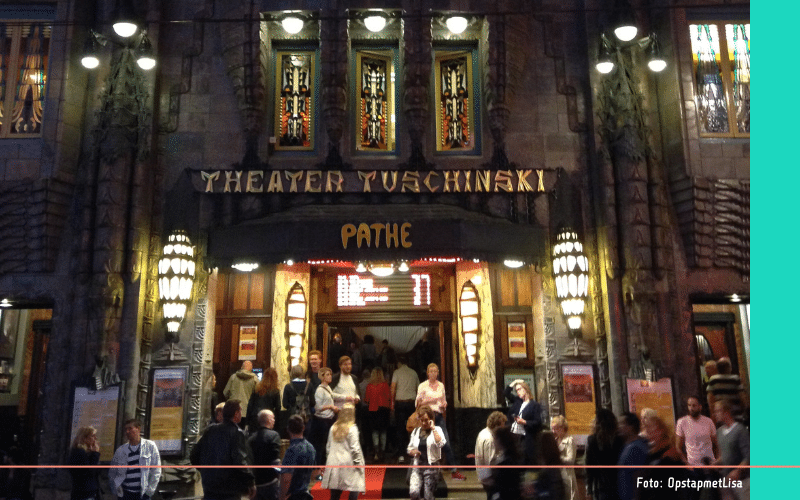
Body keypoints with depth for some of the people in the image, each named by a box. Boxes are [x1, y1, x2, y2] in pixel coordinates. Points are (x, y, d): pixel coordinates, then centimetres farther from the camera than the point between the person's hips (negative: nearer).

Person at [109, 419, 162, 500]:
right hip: (124, 493, 2)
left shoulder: (150, 446, -1)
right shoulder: (120, 450, 5)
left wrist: (150, 490, -5)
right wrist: (116, 488, 1)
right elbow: (112, 472, 13)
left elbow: (156, 471, 0)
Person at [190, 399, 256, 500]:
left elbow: (194, 456, 10)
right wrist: (251, 483, -12)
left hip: (209, 489, 6)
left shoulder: (210, 430, 7)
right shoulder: (236, 433, -13)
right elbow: (239, 463, -23)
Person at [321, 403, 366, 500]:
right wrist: (358, 463, 0)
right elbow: (355, 449, -10)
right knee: (355, 490, 1)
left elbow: (328, 447, 12)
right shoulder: (352, 429, -8)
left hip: (333, 464, 5)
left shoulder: (333, 428, 7)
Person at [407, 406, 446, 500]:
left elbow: (441, 444, -21)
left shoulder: (437, 430, 0)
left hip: (431, 467, -3)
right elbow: (409, 448, 20)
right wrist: (413, 452, -3)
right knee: (413, 492, -18)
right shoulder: (416, 431, 12)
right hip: (417, 466, 3)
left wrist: (433, 428, -15)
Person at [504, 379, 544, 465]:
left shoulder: (535, 405, 0)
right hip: (515, 436, 5)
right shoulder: (517, 401, 17)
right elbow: (507, 393, 26)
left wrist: (524, 422, -17)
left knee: (529, 461, -8)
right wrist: (514, 382, 20)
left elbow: (538, 422, -7)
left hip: (527, 438, -5)